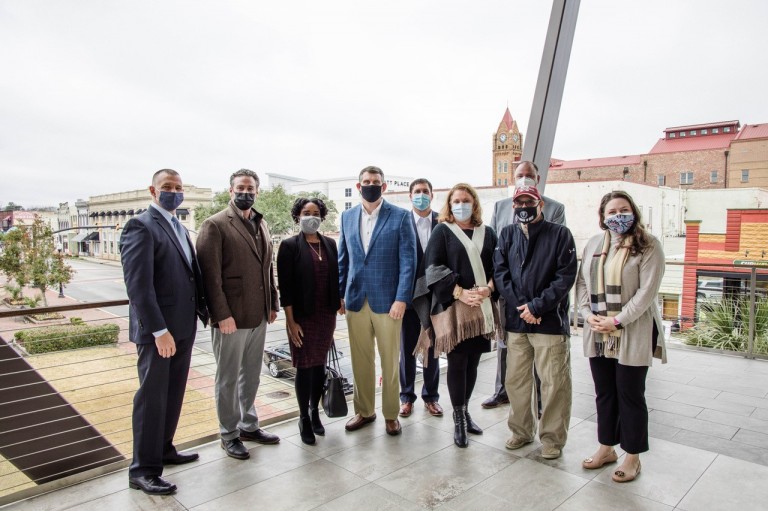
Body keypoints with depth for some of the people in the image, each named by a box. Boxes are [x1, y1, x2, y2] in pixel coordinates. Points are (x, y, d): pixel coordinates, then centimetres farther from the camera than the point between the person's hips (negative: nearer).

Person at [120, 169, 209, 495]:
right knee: (152, 397, 2)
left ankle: (163, 449, 34)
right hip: (157, 330, -8)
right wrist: (159, 330, -22)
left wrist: (201, 310, 5)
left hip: (184, 326, 8)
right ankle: (143, 470, 14)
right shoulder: (141, 226, -11)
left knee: (173, 394, 17)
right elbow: (138, 285, -19)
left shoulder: (179, 228, 15)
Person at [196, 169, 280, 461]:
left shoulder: (261, 224, 12)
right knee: (228, 379, 8)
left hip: (258, 316, 6)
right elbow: (210, 274, -14)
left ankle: (249, 425, 33)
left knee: (251, 375, 18)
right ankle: (229, 435, 23)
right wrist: (222, 314, -17)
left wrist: (272, 304, 11)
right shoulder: (215, 225, -9)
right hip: (231, 317, -6)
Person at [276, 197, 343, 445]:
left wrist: (339, 304, 7)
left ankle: (315, 412, 28)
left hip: (326, 315, 4)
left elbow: (336, 278, 11)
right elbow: (285, 287, -9)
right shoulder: (290, 246, -6)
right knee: (304, 367, 4)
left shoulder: (330, 244, 7)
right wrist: (291, 321, -12)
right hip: (303, 317, -4)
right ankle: (304, 419, 19)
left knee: (320, 365, 12)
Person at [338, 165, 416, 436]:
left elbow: (408, 261, -7)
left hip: (387, 301, -3)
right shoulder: (347, 216, 9)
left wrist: (401, 299, -14)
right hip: (356, 301, 4)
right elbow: (342, 259, 13)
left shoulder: (400, 217, -4)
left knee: (390, 361, 8)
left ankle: (391, 414, 24)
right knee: (360, 360, 12)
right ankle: (364, 411, 29)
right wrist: (339, 294, 6)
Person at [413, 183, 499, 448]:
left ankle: (464, 410, 25)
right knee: (456, 363, -1)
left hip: (482, 307, 4)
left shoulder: (487, 234, 14)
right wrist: (460, 293, -15)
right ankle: (458, 419, 10)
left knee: (472, 362, 9)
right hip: (452, 306, -3)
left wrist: (488, 289, -9)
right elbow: (433, 267, -6)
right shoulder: (442, 231, 3)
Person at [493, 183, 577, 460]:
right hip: (516, 320, 4)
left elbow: (566, 276, -8)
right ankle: (521, 430, 30)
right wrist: (520, 306, -10)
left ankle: (552, 438, 20)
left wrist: (538, 306, -14)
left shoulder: (559, 234, -1)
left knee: (554, 382, 3)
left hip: (550, 321, -3)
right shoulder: (508, 234, 9)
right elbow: (500, 271, 1)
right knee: (515, 380, 12)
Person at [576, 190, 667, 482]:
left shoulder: (648, 246, -7)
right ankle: (606, 448, 32)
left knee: (630, 396, 6)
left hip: (633, 334, -5)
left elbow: (647, 290, -14)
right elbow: (582, 282, 9)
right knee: (604, 393, 15)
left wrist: (617, 320, -17)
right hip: (598, 333, 5)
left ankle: (632, 456, 23)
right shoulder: (594, 244, 9)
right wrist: (589, 314, -5)